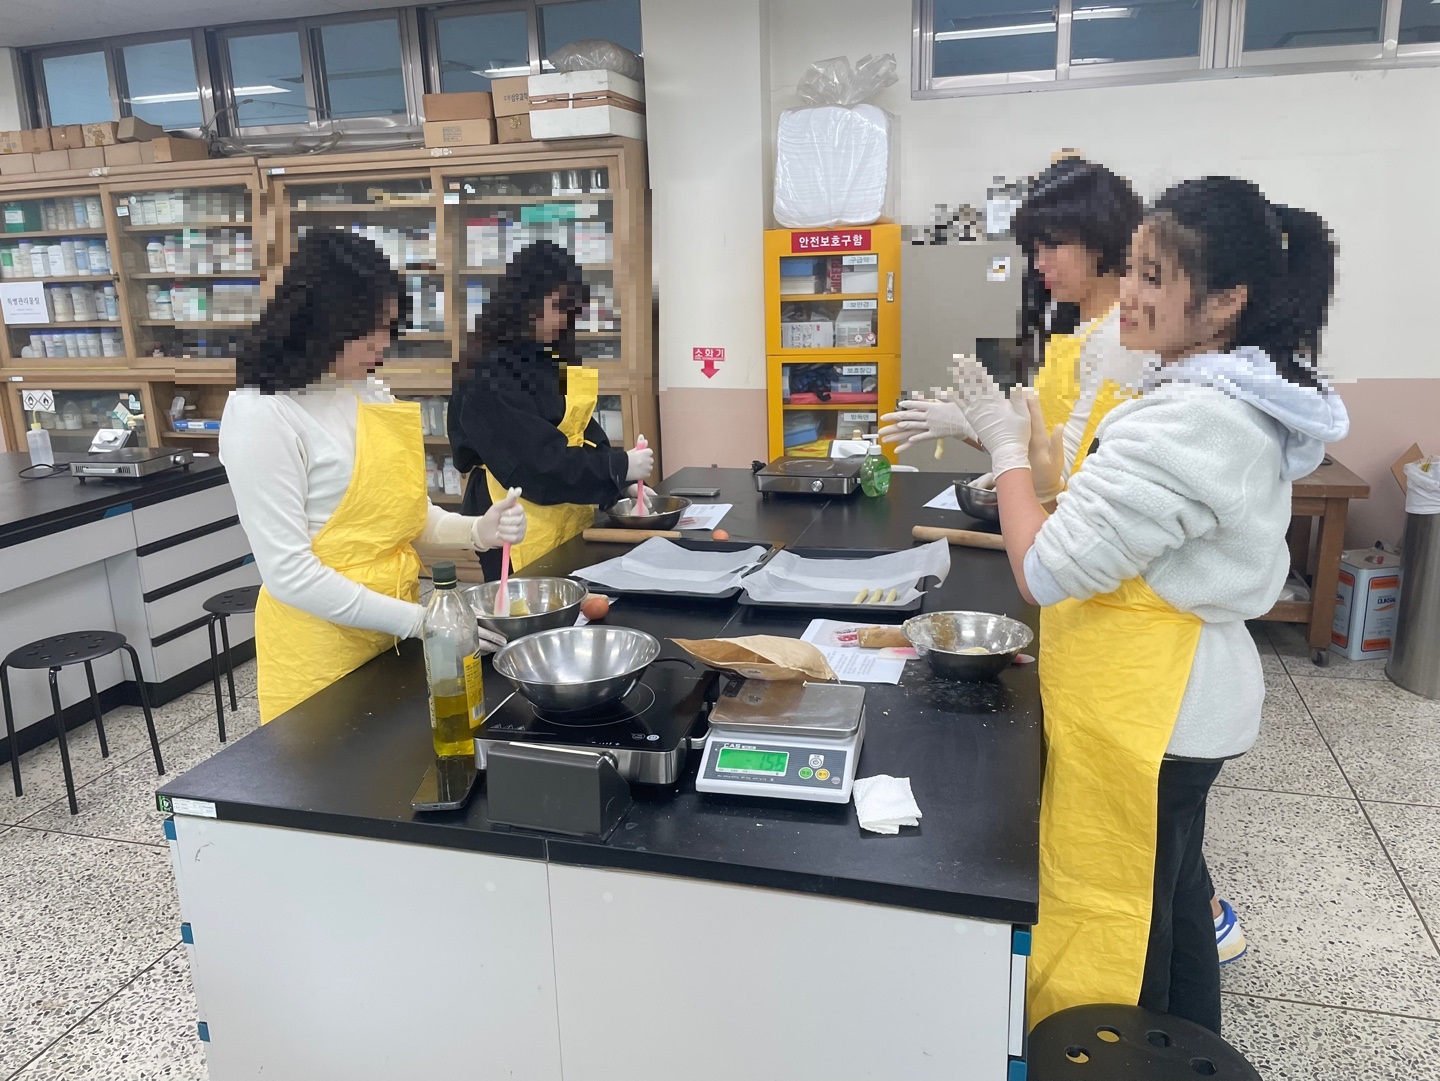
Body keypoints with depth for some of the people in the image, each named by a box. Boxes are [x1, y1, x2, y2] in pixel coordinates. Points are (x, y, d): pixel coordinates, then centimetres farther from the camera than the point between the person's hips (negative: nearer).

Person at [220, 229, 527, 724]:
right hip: (321, 650, -7)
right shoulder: (260, 414, -16)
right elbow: (288, 573, -20)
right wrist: (420, 620, -22)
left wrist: (478, 531, -8)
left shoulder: (373, 395, 6)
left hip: (393, 631, 7)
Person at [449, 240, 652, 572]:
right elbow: (537, 461, -23)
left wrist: (622, 486, -4)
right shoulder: (490, 373, -19)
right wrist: (620, 467, -17)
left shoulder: (549, 360, 10)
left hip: (570, 517, 8)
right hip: (523, 530, -8)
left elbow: (583, 429, 9)